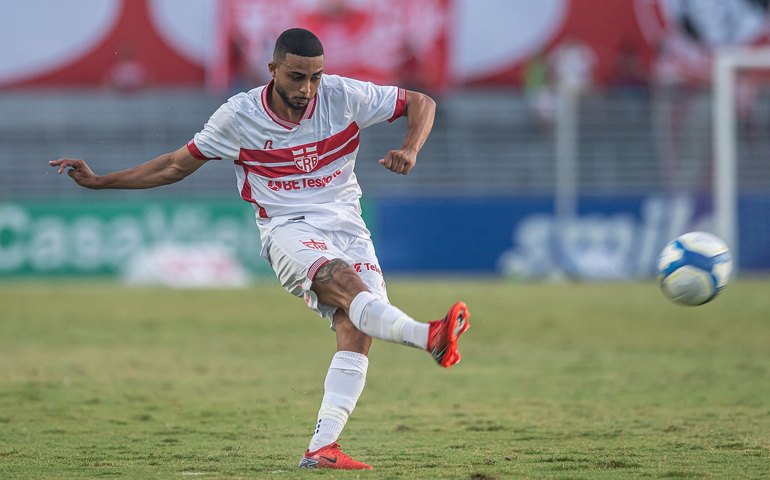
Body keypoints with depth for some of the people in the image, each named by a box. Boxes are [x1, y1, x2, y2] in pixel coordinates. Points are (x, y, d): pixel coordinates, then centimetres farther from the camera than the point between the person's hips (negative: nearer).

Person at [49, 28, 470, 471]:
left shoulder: (344, 96, -3)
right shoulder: (239, 116, -4)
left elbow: (422, 103, 8)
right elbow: (177, 165, 10)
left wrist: (409, 151, -12)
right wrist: (98, 181, 7)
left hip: (347, 225, 2)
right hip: (288, 230, -2)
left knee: (356, 330, -21)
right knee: (344, 281, -35)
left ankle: (322, 447, -26)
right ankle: (428, 336, -56)